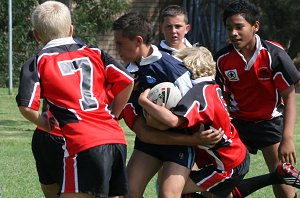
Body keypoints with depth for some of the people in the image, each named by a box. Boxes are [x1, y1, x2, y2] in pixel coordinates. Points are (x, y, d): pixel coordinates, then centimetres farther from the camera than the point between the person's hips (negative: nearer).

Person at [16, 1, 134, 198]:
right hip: (117, 139, 6)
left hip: (83, 144, -6)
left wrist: (45, 124, 13)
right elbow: (127, 81, 9)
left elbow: (26, 106, -6)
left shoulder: (39, 62, 6)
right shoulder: (94, 53, 17)